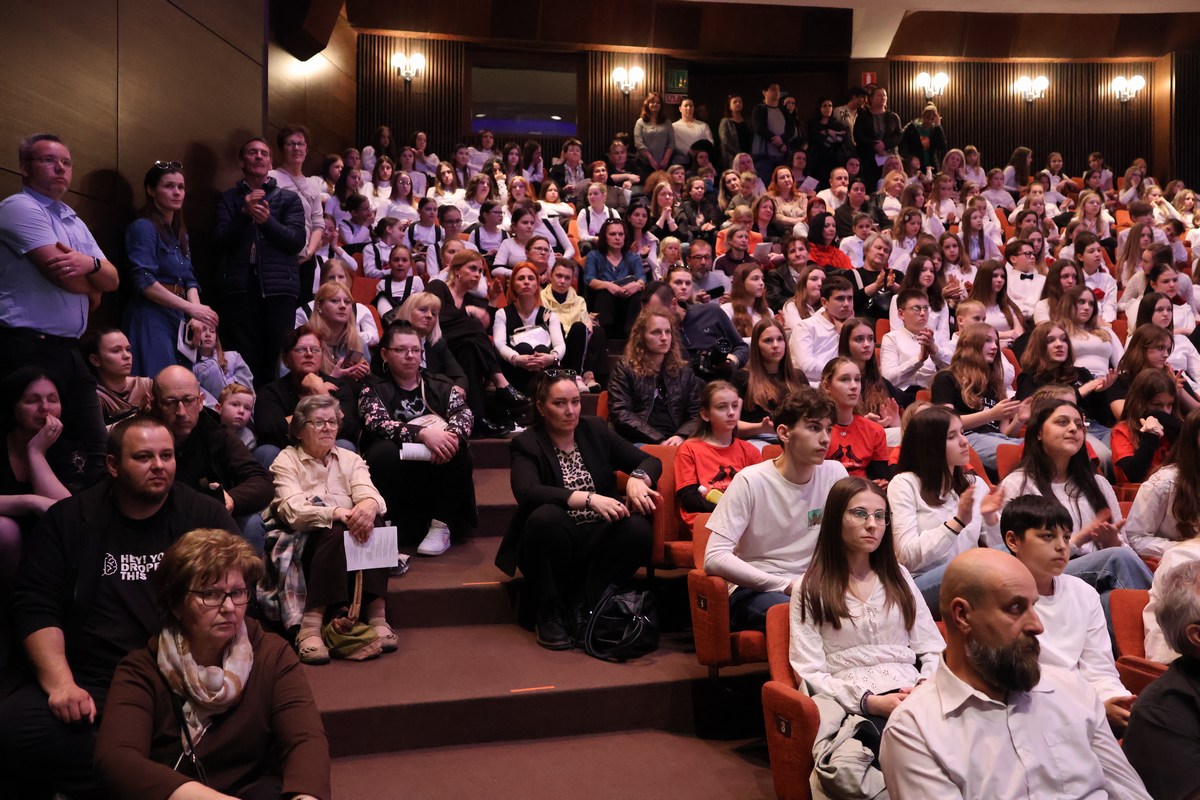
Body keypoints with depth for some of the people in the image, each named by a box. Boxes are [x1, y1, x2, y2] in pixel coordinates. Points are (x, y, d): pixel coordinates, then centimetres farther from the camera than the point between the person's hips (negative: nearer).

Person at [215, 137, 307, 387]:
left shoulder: (288, 198, 14)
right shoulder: (229, 198, 16)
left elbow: (297, 241, 2)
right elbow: (222, 239, 4)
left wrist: (268, 220, -13)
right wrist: (245, 213, -10)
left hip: (279, 285, -1)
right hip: (240, 286, 1)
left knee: (279, 357, -4)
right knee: (246, 359, -1)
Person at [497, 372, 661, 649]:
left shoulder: (595, 430, 9)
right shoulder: (526, 444, -3)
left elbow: (651, 461, 7)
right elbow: (527, 492, -24)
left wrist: (637, 479, -19)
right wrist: (588, 498, -35)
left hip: (597, 540, 3)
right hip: (554, 544, -3)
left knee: (638, 529, -27)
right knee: (547, 516, -35)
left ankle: (582, 609, -10)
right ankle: (549, 615, -13)